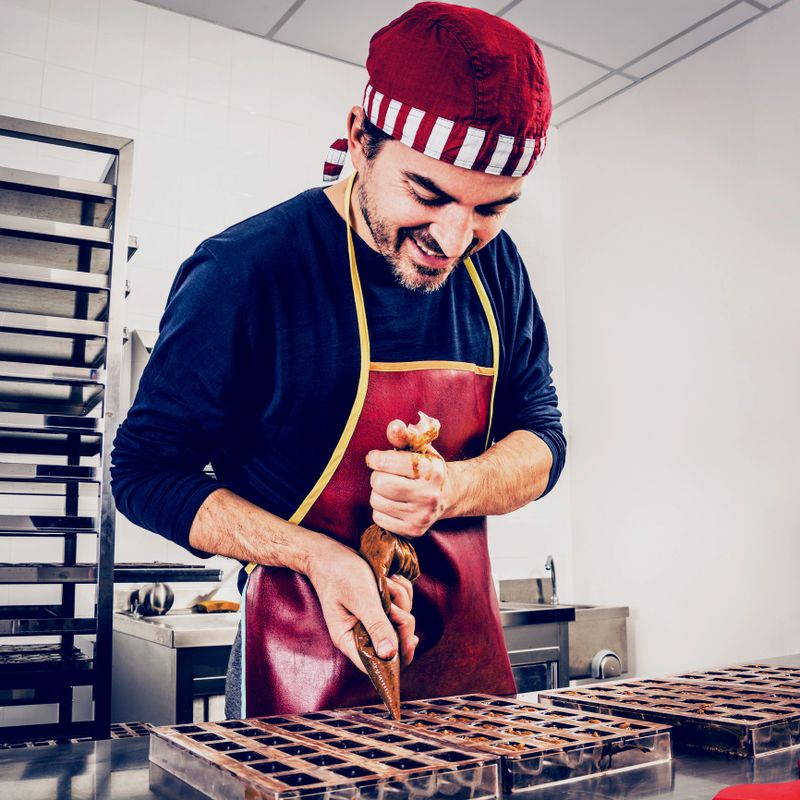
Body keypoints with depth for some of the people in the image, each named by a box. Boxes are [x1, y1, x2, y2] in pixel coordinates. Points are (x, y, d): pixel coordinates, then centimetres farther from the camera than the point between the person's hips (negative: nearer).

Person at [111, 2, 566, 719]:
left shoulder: (496, 268, -1)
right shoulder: (241, 271, -17)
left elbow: (541, 441, 3)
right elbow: (147, 472, -10)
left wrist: (450, 490, -20)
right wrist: (317, 555, -24)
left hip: (466, 651, 6)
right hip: (307, 669, -5)